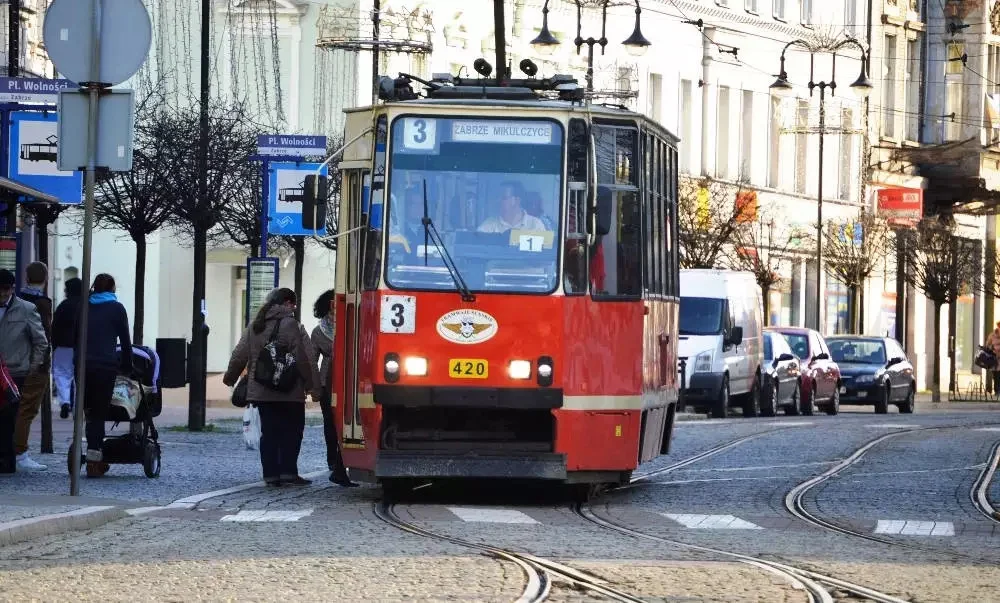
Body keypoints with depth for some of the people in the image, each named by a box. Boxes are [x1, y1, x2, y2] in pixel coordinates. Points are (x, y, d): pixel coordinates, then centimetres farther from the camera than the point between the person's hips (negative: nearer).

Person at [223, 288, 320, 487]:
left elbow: (239, 355, 12)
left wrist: (230, 377, 24)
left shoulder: (254, 326, 9)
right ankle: (288, 471, -4)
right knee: (292, 430, 3)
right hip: (289, 391, -5)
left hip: (261, 390, 5)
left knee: (269, 432, 8)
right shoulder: (292, 325, -9)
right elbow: (304, 358, -12)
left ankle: (271, 473, 6)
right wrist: (311, 383, -6)